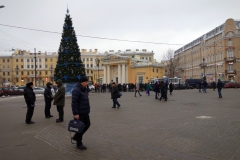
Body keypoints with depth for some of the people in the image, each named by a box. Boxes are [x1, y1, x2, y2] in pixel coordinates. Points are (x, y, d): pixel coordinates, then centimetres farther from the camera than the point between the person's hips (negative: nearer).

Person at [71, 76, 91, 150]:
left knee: (87, 124, 16)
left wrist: (87, 110, 20)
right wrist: (75, 113, -25)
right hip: (79, 113, -9)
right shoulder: (76, 90, -20)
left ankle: (76, 137, 31)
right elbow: (74, 103, -24)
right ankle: (79, 144, 17)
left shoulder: (84, 89, 10)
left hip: (85, 112, 9)